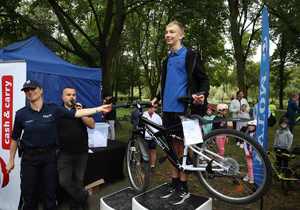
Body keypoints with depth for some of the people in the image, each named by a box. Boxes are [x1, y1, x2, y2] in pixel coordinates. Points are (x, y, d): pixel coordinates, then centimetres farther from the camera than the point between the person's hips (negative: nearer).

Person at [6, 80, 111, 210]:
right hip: (29, 157, 0)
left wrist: (99, 109, -12)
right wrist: (11, 160, 9)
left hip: (49, 155, 0)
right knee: (29, 194, 10)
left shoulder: (53, 109, -6)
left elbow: (77, 113, -7)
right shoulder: (21, 114, -4)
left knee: (50, 193, 11)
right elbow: (15, 138, 5)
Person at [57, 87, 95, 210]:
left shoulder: (82, 109, 6)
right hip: (65, 153, -1)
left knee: (78, 181, 10)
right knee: (64, 181, -10)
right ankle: (83, 196, 12)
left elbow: (92, 125, -4)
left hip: (81, 152, 1)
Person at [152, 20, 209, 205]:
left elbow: (204, 79, -3)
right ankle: (174, 184, 22)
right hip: (169, 109, 6)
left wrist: (202, 94, -21)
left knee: (183, 147, 0)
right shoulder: (167, 60, 18)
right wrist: (157, 98, 18)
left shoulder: (190, 55, -2)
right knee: (175, 146, 12)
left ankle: (184, 188, 12)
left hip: (183, 109, -6)